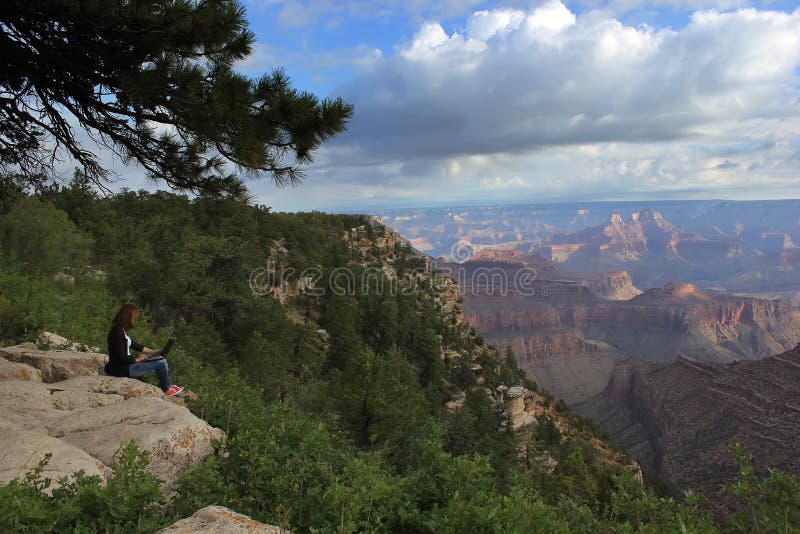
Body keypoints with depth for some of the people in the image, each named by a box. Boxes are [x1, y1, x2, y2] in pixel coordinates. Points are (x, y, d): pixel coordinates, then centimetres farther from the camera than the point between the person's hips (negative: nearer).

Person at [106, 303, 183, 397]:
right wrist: (136, 359, -11)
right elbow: (120, 356, -25)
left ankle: (169, 386, 26)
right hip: (121, 369, -11)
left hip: (126, 364, 11)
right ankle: (167, 390, 11)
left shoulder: (122, 330, 10)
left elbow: (134, 345, 19)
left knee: (161, 359, 15)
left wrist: (154, 352, 16)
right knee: (161, 362, -10)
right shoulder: (117, 332, -21)